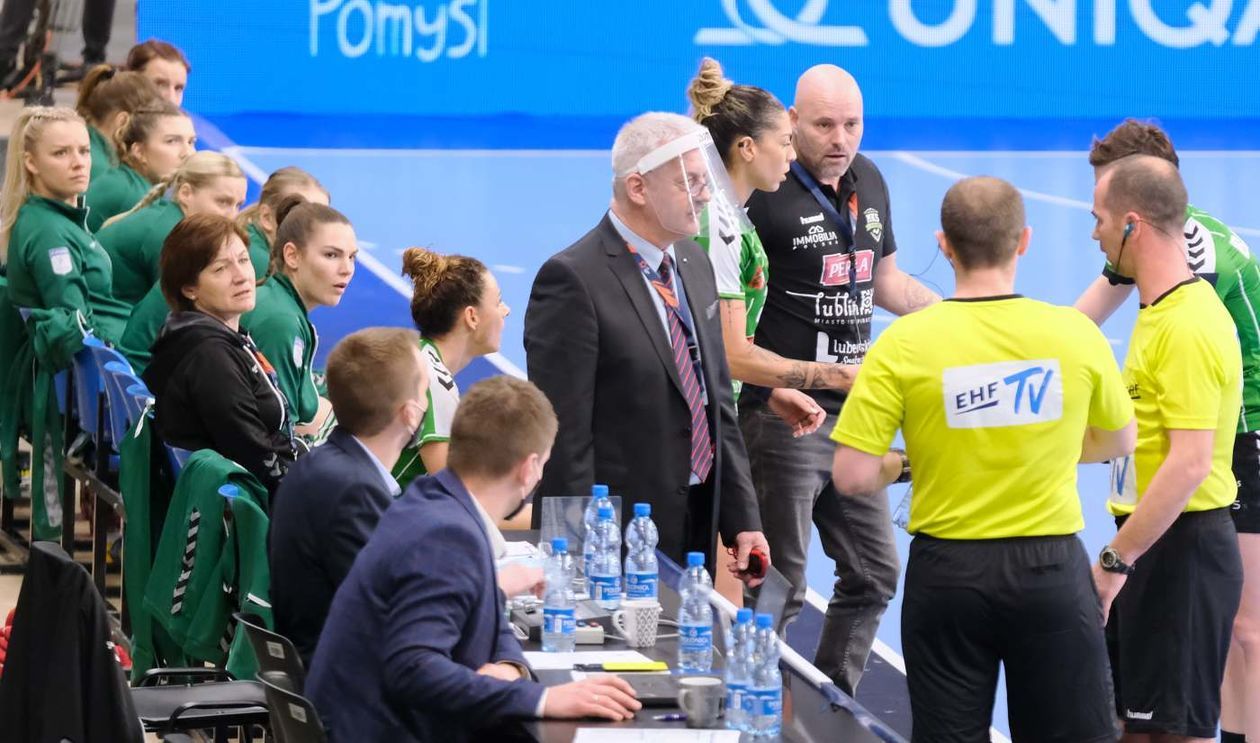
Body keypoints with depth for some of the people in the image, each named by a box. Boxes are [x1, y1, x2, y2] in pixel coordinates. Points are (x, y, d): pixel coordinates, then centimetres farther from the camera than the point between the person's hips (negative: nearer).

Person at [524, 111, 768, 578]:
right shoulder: (574, 280, -15)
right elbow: (563, 434, -16)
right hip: (618, 543, -8)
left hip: (698, 525, 8)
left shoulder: (694, 263, 12)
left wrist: (743, 519, 11)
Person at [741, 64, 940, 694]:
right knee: (780, 587, -2)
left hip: (854, 410, 8)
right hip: (783, 415, -8)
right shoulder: (763, 193, -14)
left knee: (873, 572, 14)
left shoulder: (868, 181, 10)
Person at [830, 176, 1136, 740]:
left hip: (948, 572, 0)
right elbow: (1119, 441, 12)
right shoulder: (1075, 334, -6)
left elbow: (852, 477, -12)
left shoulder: (903, 343, -11)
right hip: (1051, 568, 1)